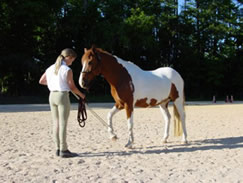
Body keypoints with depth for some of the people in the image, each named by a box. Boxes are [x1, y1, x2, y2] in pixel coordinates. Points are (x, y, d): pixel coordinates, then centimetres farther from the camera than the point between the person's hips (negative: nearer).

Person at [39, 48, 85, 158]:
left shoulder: (50, 69, 8)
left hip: (52, 95, 7)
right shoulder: (67, 70, -11)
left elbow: (41, 81, 17)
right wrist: (81, 95, 7)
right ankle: (63, 150, 3)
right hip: (63, 95, -7)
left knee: (56, 123, 12)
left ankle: (58, 149, 19)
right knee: (63, 124, -1)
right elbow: (72, 87, -9)